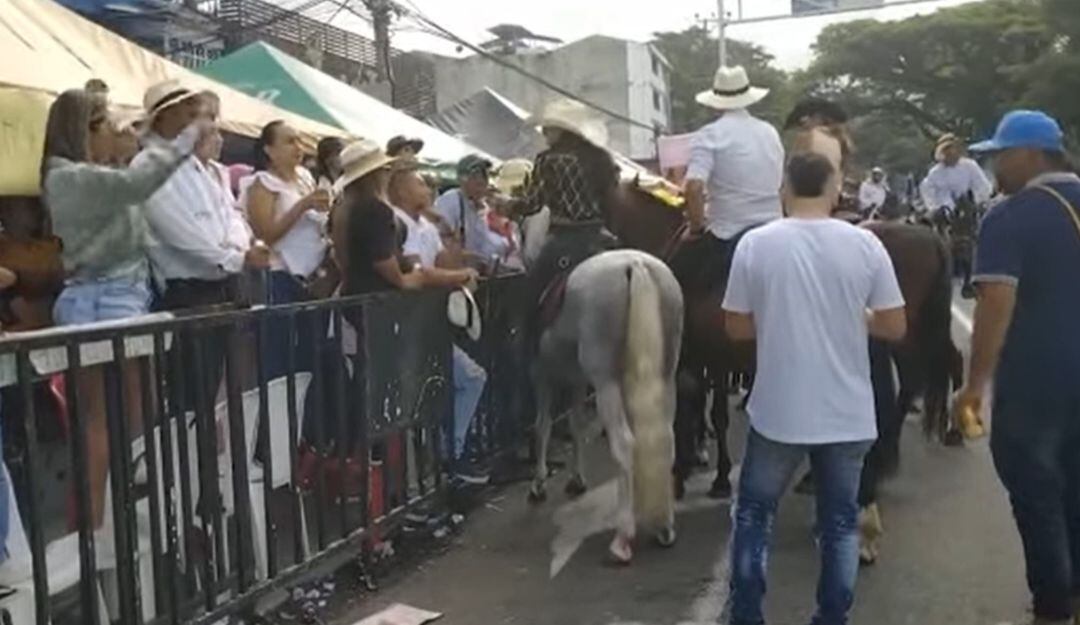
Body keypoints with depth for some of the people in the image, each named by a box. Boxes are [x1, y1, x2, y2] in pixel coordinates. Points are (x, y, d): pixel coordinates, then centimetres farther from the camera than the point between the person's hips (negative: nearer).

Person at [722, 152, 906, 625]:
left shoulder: (755, 244, -8)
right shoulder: (865, 244, -5)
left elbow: (737, 328, -1)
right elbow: (895, 327, -1)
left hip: (778, 411, -1)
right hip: (848, 414, 1)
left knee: (754, 514, 15)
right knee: (841, 521, 15)